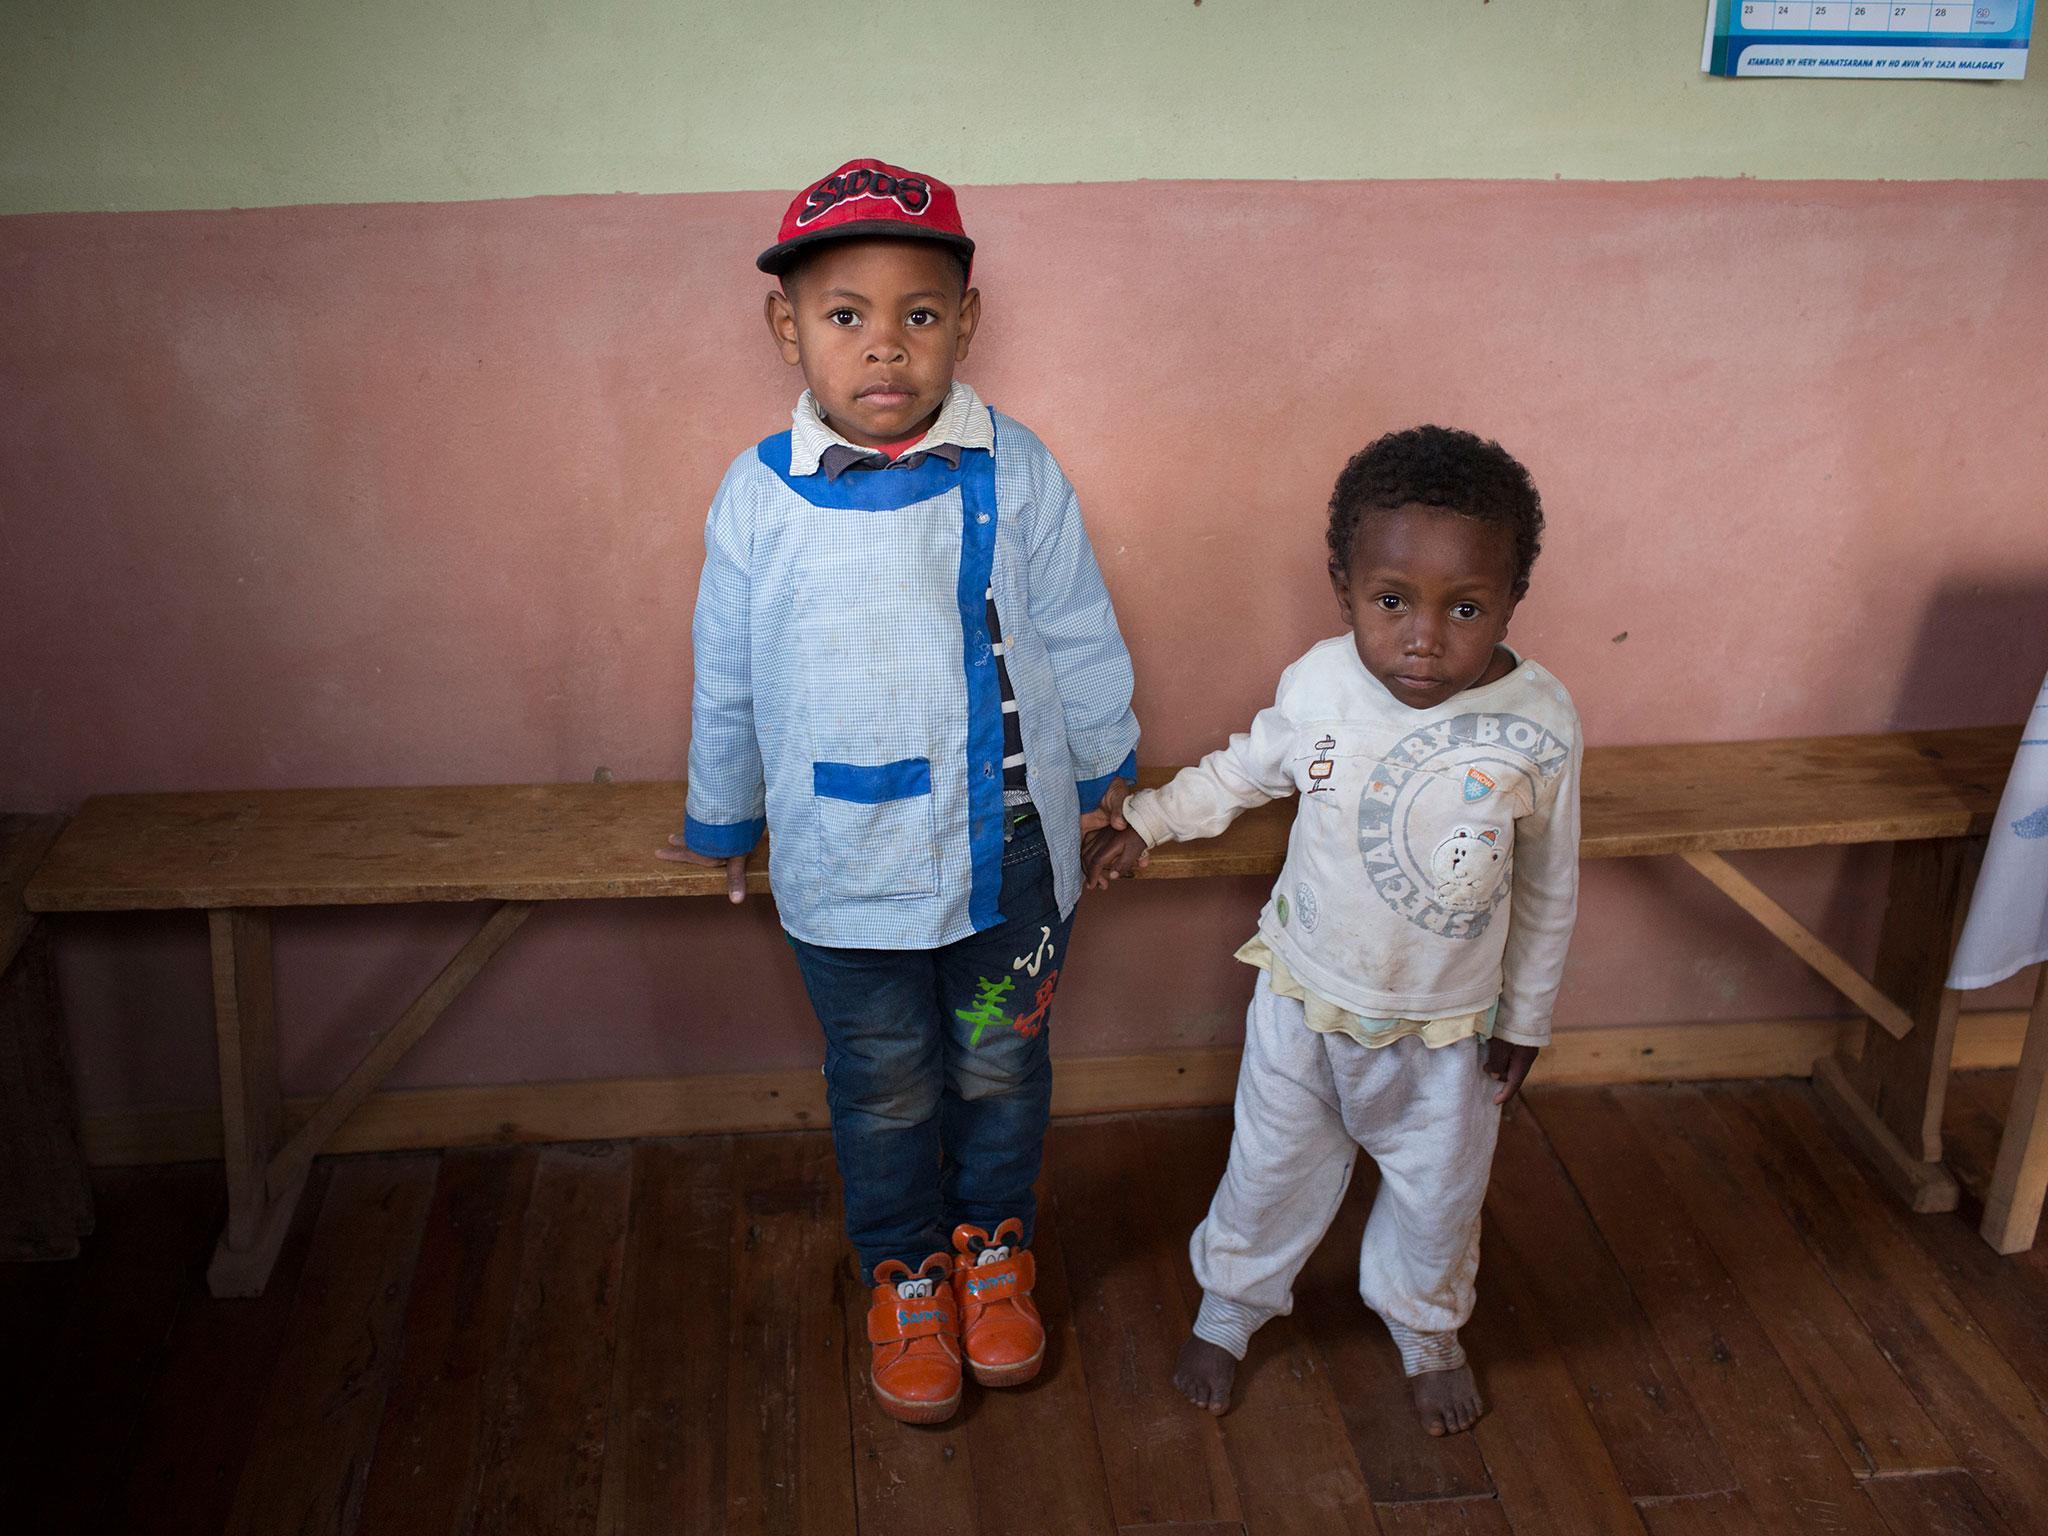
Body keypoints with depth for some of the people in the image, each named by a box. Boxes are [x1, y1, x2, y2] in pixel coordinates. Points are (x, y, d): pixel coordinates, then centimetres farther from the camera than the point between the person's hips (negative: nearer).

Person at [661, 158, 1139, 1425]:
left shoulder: (1014, 473, -12)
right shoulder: (759, 496, -10)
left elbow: (1079, 639, 2)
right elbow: (727, 679, 3)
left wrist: (1106, 776, 13)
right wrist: (720, 820, 14)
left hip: (1010, 850, 0)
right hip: (844, 868, 0)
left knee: (1002, 1069, 20)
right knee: (884, 1091, 18)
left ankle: (994, 1244, 47)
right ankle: (906, 1272, 43)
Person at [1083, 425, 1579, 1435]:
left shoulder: (1537, 723, -21)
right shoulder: (1318, 684, -19)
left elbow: (1549, 885, -6)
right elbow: (1248, 768, 5)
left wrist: (1527, 1013, 3)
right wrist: (1146, 821, 4)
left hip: (1446, 1024, 0)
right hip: (1306, 999, 1)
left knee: (1438, 1194, 21)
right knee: (1271, 1170, 20)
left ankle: (1427, 1330, 52)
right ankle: (1228, 1309, 48)